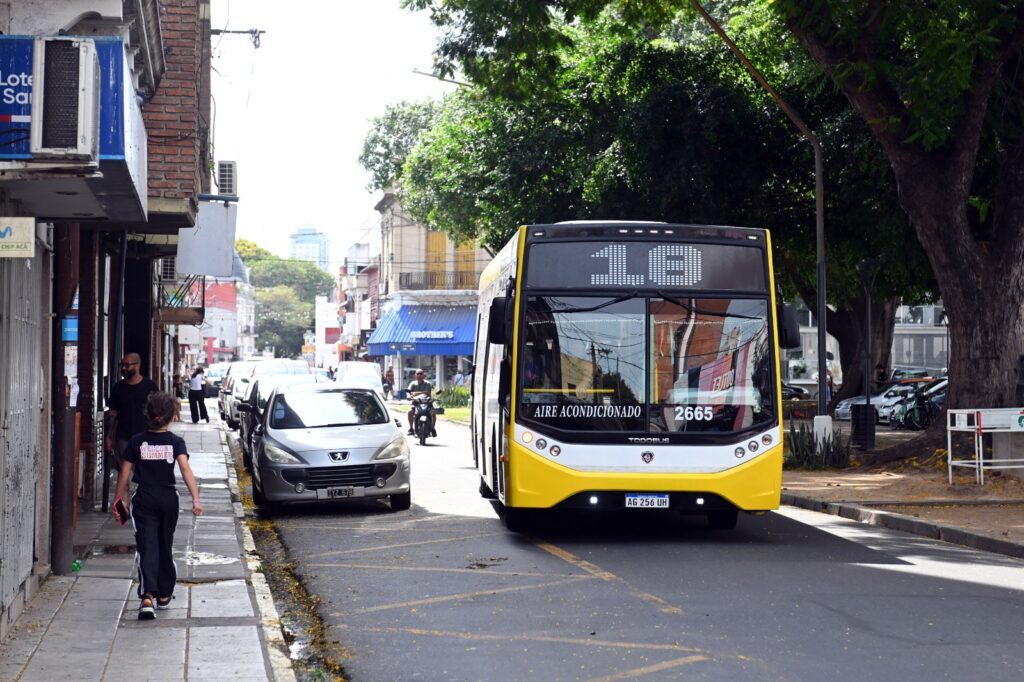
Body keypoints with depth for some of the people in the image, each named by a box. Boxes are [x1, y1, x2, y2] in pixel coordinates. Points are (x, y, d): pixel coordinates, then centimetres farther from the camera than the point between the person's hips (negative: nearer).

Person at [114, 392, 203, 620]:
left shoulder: (136, 441, -1)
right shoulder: (175, 441, -4)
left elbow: (125, 474, 0)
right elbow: (185, 468, -18)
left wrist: (119, 501, 10)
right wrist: (195, 498, -24)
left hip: (144, 499, -1)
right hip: (168, 498, 1)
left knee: (147, 548, -7)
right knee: (165, 547, 17)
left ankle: (147, 598, -24)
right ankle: (164, 596, 27)